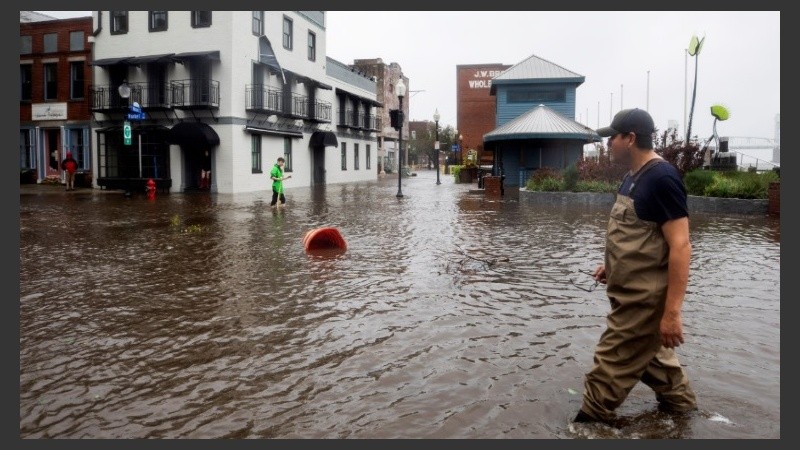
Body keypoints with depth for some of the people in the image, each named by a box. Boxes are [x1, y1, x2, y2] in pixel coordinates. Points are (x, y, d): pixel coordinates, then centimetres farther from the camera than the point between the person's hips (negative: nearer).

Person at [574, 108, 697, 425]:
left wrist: (672, 312, -26)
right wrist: (612, 265, 19)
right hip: (632, 292, 10)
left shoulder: (661, 178, -21)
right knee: (649, 353, 25)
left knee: (613, 363, 0)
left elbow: (680, 247, -24)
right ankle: (678, 401, 45)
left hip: (645, 298, -10)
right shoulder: (634, 175, 8)